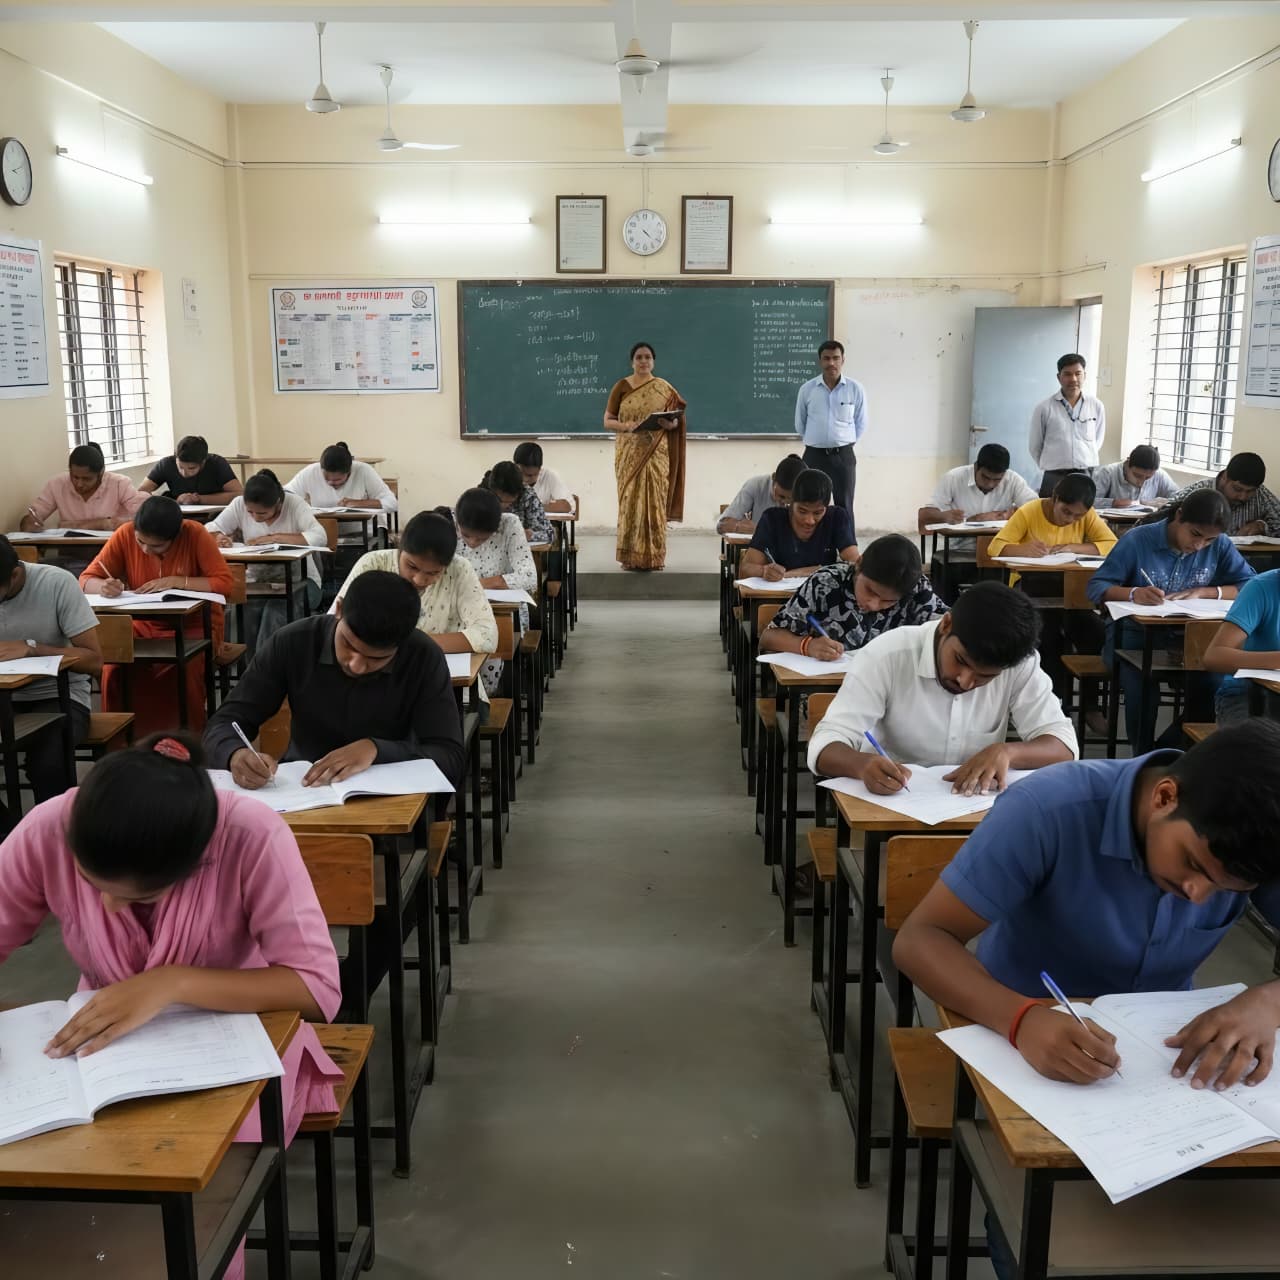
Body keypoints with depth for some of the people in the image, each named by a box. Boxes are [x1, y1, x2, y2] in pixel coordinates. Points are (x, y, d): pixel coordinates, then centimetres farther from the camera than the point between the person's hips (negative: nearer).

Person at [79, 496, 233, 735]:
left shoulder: (195, 534, -14)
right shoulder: (125, 535, -7)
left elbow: (224, 582, -16)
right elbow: (87, 579, -3)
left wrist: (175, 581, -24)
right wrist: (103, 586, -27)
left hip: (194, 623, -2)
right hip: (144, 624, 3)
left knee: (184, 667, -31)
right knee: (115, 666, -24)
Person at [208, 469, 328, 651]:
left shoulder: (295, 504, -12)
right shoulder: (239, 504, -3)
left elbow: (320, 537, -25)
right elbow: (209, 530, 0)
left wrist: (274, 538, -27)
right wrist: (218, 537, -25)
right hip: (256, 581, 2)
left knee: (276, 609, -34)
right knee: (247, 610, -30)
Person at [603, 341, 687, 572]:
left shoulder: (664, 388, 7)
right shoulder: (621, 386, 4)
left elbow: (677, 418, 10)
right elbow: (607, 421, 3)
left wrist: (671, 424, -14)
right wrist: (626, 425, -16)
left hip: (656, 454, 1)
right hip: (629, 454, 0)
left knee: (654, 501, -2)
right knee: (630, 500, -4)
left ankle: (653, 556, 4)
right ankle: (629, 555, 2)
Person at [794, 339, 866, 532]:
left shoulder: (856, 389, -3)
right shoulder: (807, 389, -1)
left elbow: (861, 424, 8)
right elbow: (800, 424, 11)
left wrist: (844, 443, 9)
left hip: (844, 456, 0)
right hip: (814, 455, 1)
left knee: (844, 508, 3)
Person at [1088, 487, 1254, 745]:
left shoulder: (1220, 546, 0)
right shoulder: (1137, 540, -10)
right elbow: (1096, 587, -9)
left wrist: (1203, 592, -16)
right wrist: (1133, 594, -30)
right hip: (1134, 634, -3)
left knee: (1214, 685, -25)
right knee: (1142, 684, -33)